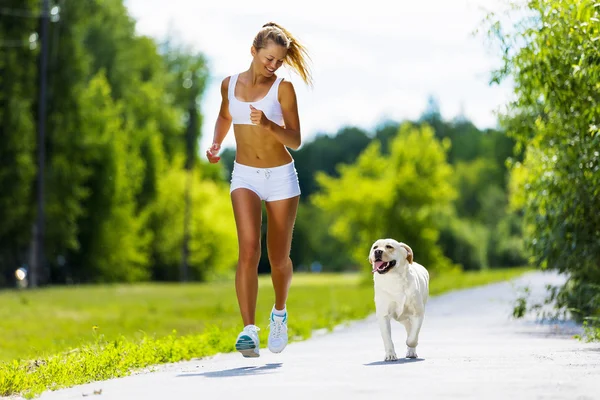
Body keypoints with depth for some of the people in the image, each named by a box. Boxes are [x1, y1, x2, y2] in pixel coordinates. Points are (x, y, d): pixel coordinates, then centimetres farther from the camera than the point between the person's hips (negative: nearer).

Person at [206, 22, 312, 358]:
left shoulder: (283, 88, -6)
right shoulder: (230, 84, 3)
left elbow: (295, 141, -11)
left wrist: (269, 124, -28)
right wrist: (216, 144, 9)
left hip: (281, 178, -1)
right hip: (245, 177, 1)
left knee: (279, 258, 8)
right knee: (249, 248, -20)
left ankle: (280, 313, 38)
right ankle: (250, 330, -24)